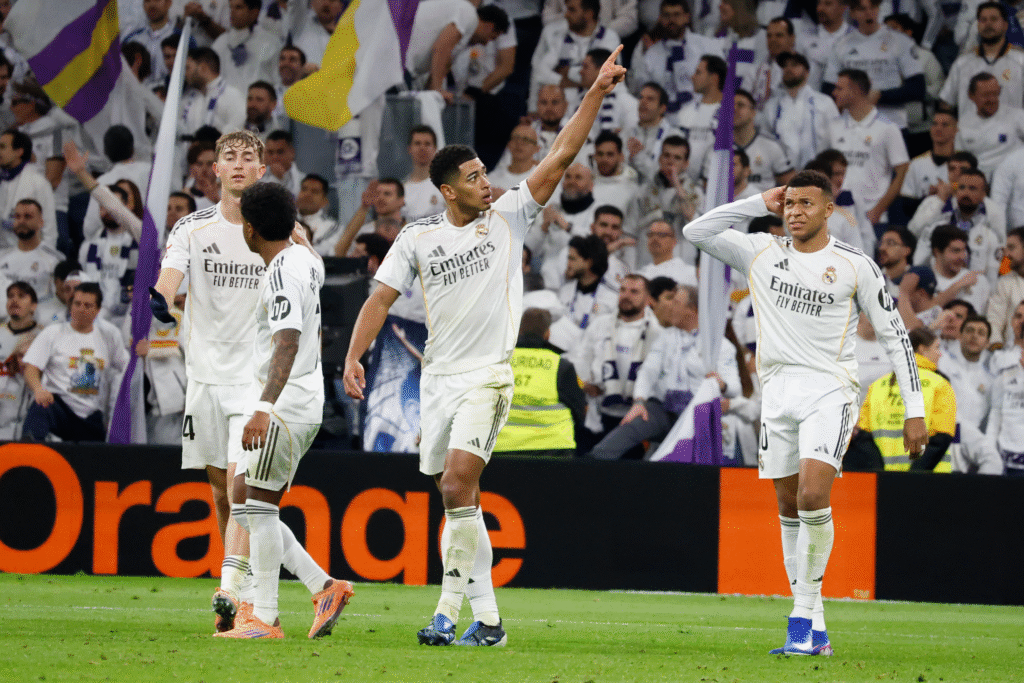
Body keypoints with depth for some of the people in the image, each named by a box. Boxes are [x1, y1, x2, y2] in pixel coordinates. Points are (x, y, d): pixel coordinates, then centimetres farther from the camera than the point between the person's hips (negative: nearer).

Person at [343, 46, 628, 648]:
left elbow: (562, 155, -3)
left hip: (489, 375, -4)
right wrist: (353, 358, -8)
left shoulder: (508, 216, 1)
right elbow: (381, 299, 4)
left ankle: (451, 610, -18)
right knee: (457, 495, 7)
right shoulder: (418, 238, 5)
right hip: (439, 374, 4)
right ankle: (487, 617, 17)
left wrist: (596, 93, -10)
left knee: (458, 487, -19)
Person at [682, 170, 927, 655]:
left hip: (829, 388, -4)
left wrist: (915, 410, 0)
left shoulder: (855, 266, 0)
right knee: (789, 507, 4)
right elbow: (696, 232, 7)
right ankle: (814, 631, 8)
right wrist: (759, 204, 3)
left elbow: (894, 335, 3)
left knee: (813, 496, -22)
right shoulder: (762, 254, 9)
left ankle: (803, 616, -14)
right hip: (777, 388, 4)